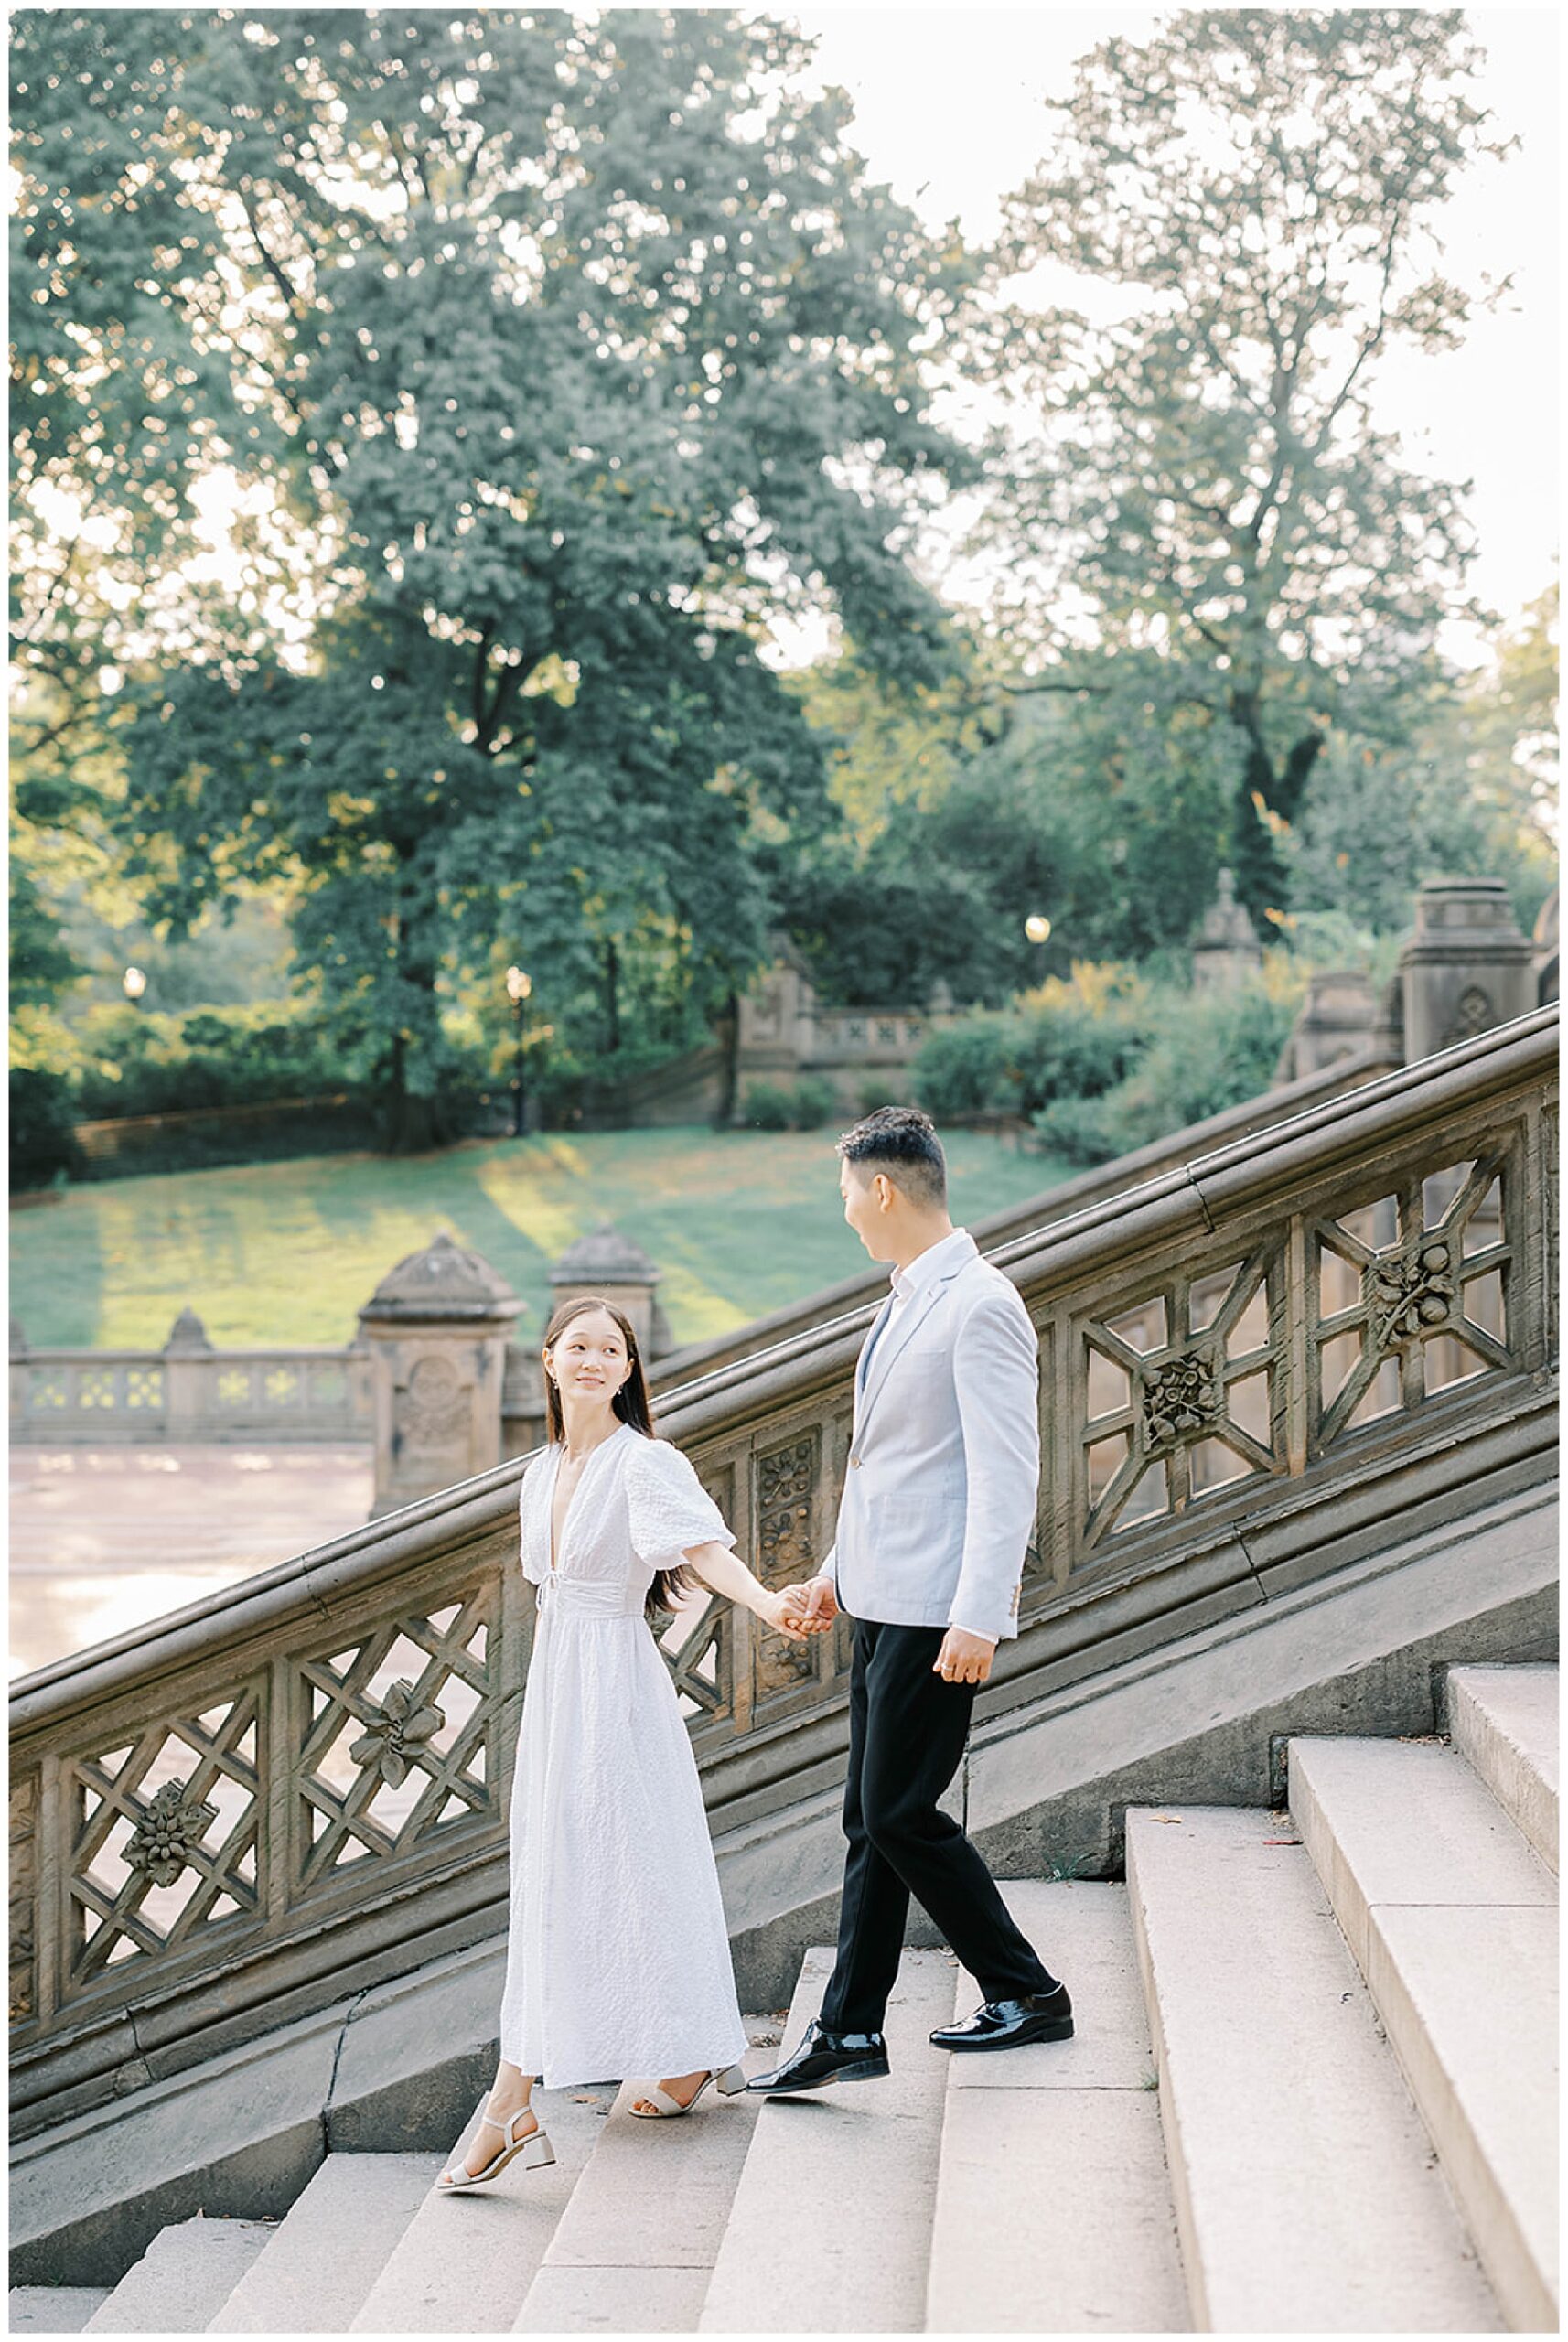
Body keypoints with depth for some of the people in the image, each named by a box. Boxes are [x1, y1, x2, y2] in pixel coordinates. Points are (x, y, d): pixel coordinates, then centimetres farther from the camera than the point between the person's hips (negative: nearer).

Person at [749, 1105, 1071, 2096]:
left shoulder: (980, 1306, -15)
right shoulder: (911, 1301, 15)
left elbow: (1007, 1474, -21)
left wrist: (979, 1617, -25)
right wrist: (838, 1569, 27)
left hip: (939, 1608, -10)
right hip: (885, 1601, 10)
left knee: (900, 1815, -5)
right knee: (872, 1819, 11)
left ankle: (1028, 1993, 10)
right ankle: (850, 2032, 17)